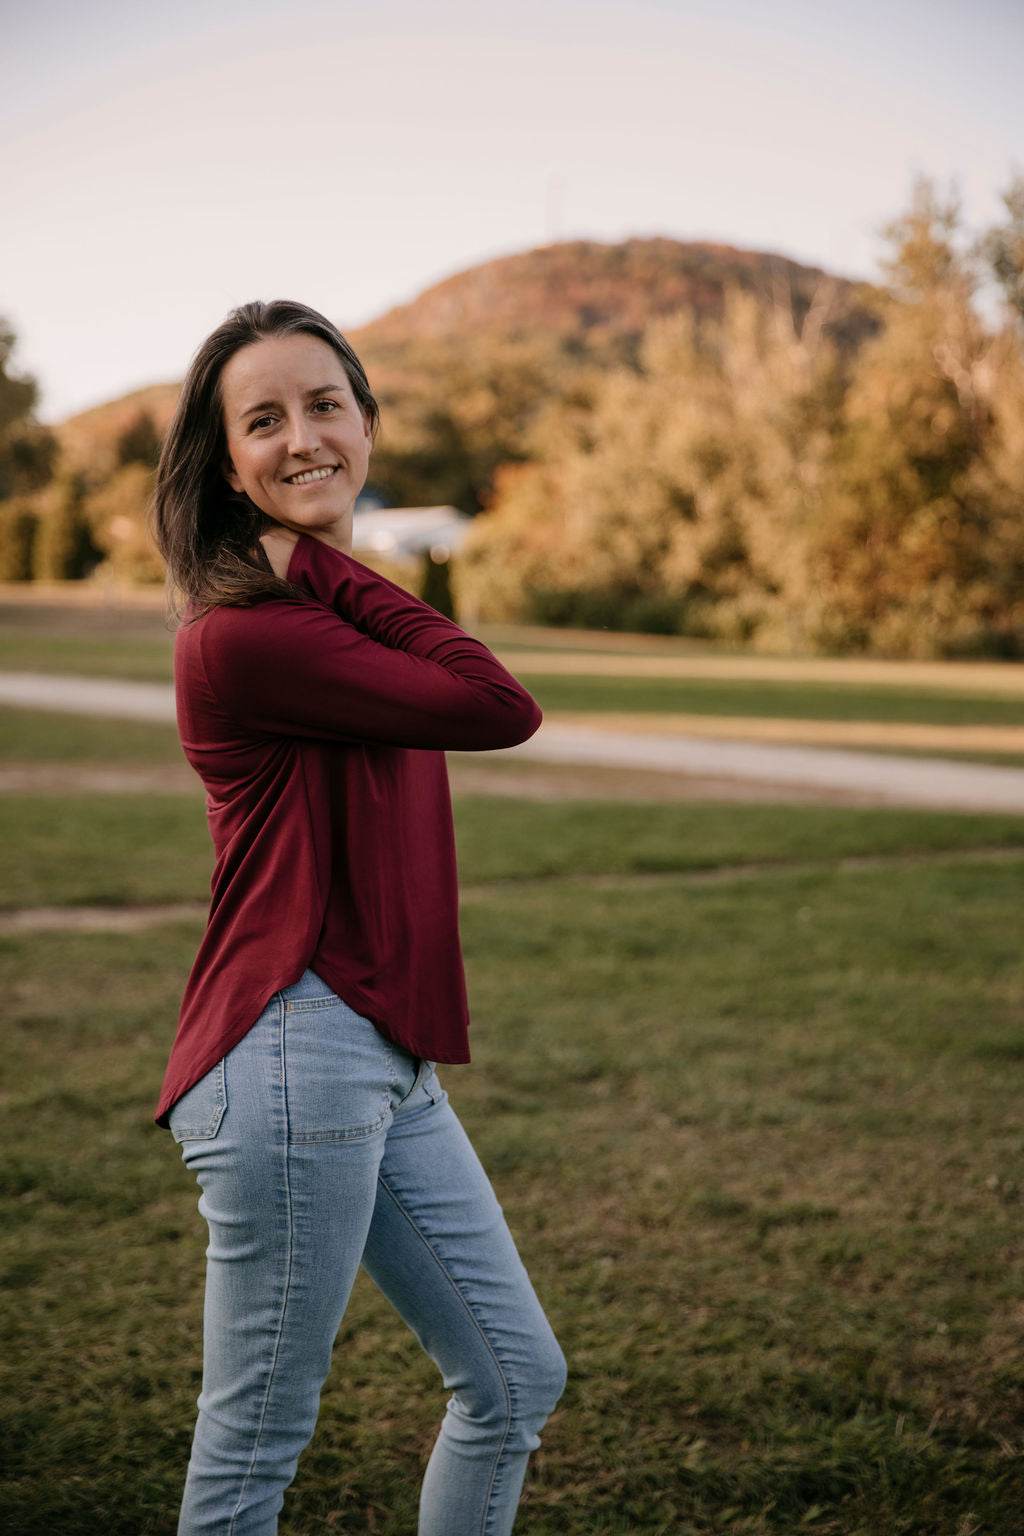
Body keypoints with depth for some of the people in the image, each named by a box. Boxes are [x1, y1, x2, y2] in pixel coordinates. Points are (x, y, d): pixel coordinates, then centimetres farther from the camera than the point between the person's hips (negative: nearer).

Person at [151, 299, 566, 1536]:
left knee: (514, 1379, 18)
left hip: (388, 1064, 10)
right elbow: (499, 710, -19)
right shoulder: (245, 635, -16)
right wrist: (325, 559, -14)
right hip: (295, 1062, -10)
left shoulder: (332, 613, 14)